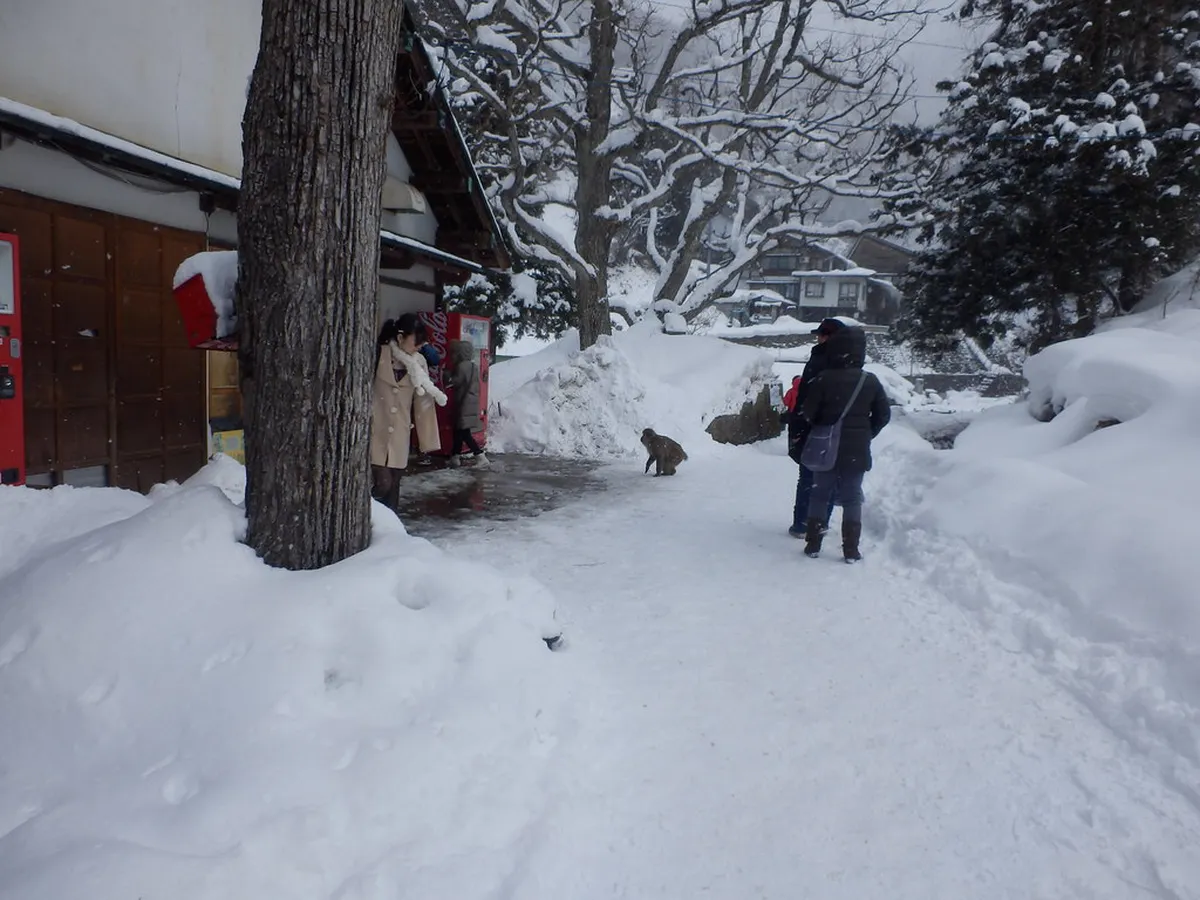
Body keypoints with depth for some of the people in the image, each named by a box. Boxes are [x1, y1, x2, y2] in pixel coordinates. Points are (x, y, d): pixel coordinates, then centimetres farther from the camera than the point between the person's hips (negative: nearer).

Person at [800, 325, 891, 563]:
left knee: (819, 495, 11)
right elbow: (883, 415, 3)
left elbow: (808, 412, -10)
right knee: (852, 498, 10)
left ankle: (813, 544, 13)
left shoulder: (824, 379, -12)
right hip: (857, 451, 1)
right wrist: (866, 435, 16)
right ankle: (851, 549, 9)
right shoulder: (870, 381, -3)